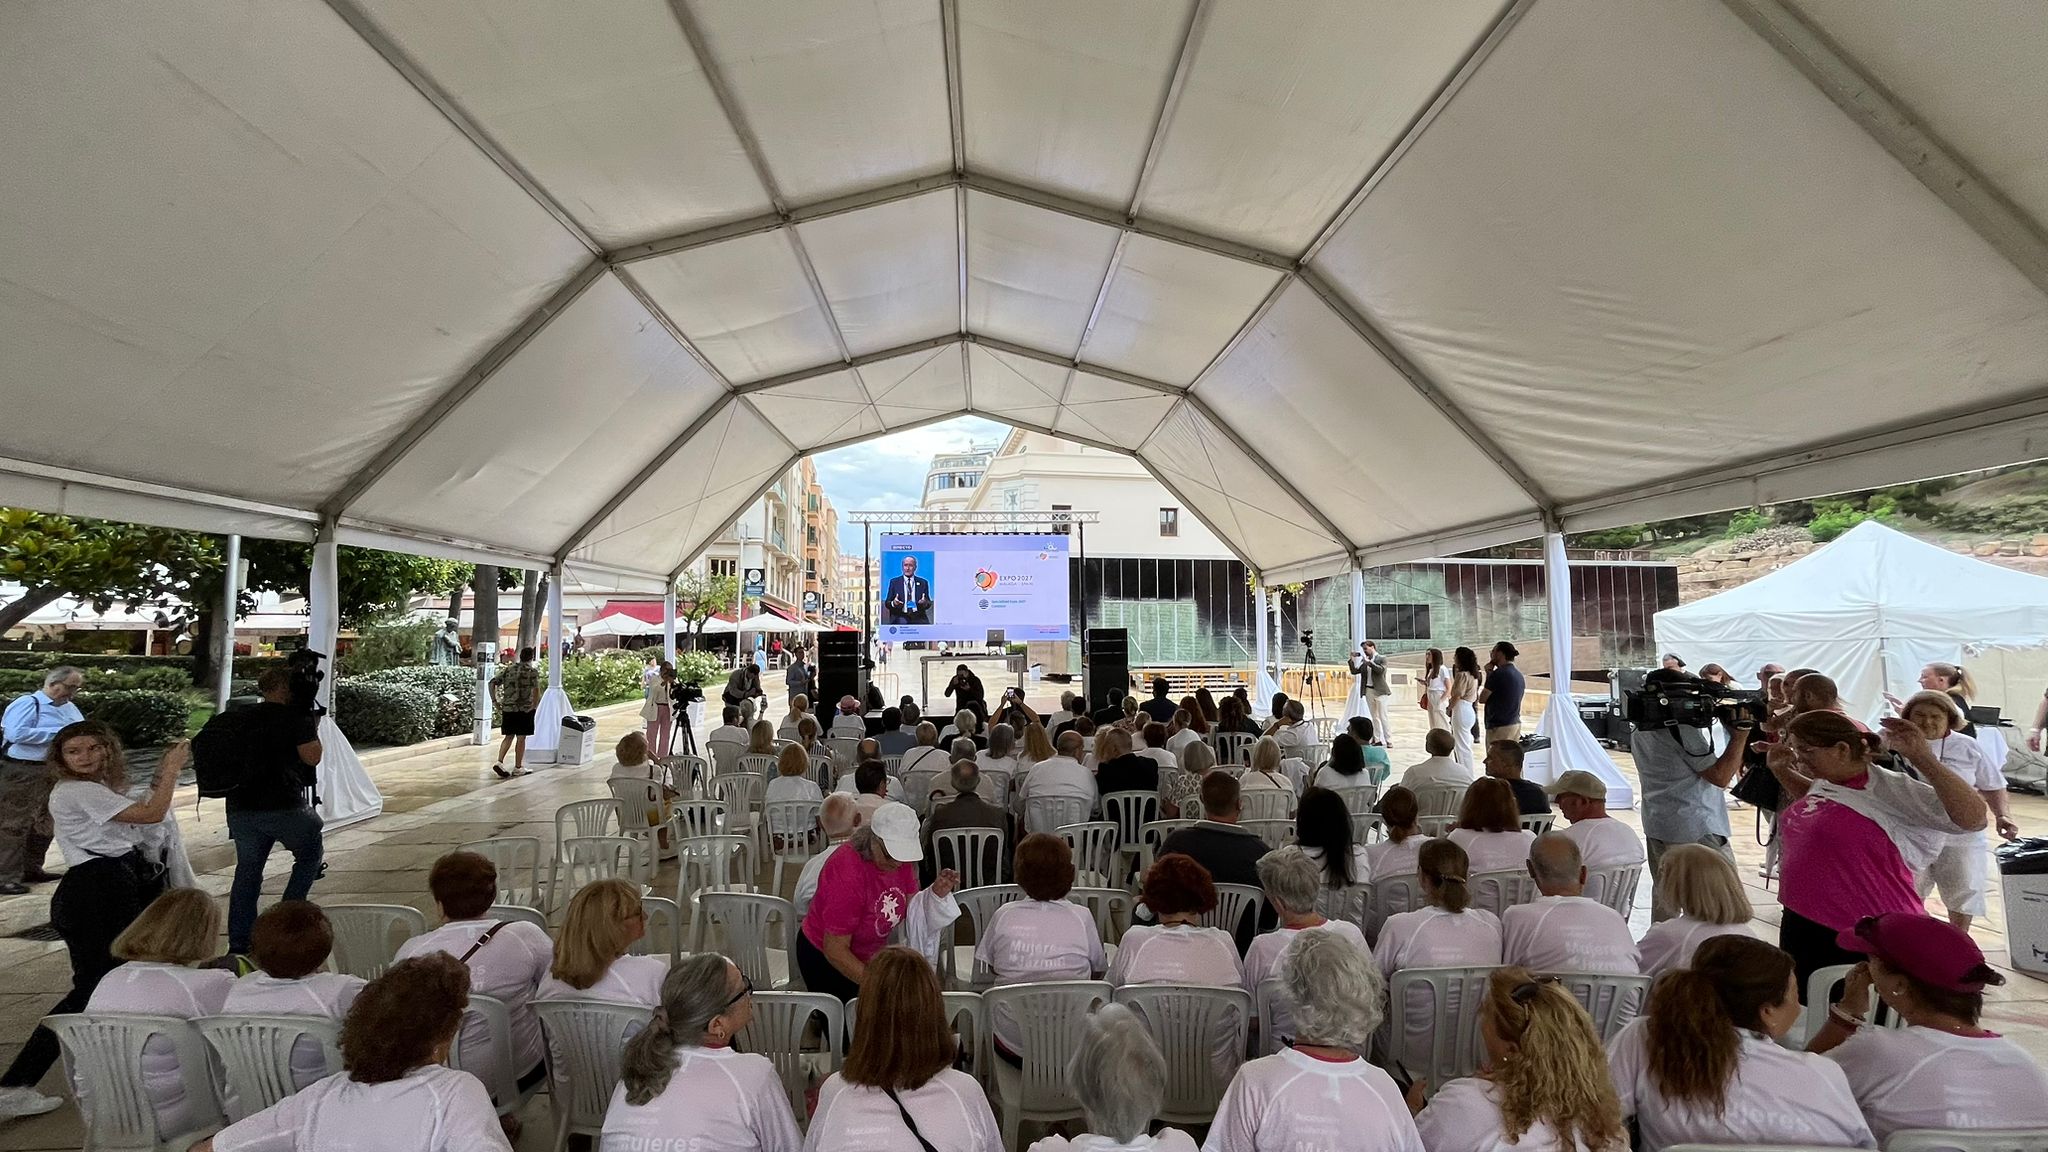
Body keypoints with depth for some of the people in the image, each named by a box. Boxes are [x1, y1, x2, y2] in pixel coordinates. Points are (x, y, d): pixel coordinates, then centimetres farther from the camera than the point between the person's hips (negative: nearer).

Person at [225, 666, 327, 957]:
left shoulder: (244, 718, 13)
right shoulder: (296, 717, -7)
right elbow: (311, 757, -8)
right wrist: (314, 727, 5)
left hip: (241, 806, 6)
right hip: (284, 806, -6)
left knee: (247, 870, 12)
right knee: (311, 854, 16)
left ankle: (238, 944, 13)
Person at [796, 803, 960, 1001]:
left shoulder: (899, 858, -12)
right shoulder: (847, 871, -33)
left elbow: (910, 909, -9)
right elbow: (835, 950, -28)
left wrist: (937, 893, -27)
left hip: (869, 956, 6)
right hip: (825, 960, -6)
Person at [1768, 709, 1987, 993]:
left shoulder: (1890, 791, -16)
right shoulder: (1826, 783, 7)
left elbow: (1975, 818, -27)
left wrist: (1924, 759, -33)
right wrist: (1782, 770, 18)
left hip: (1865, 938, -7)